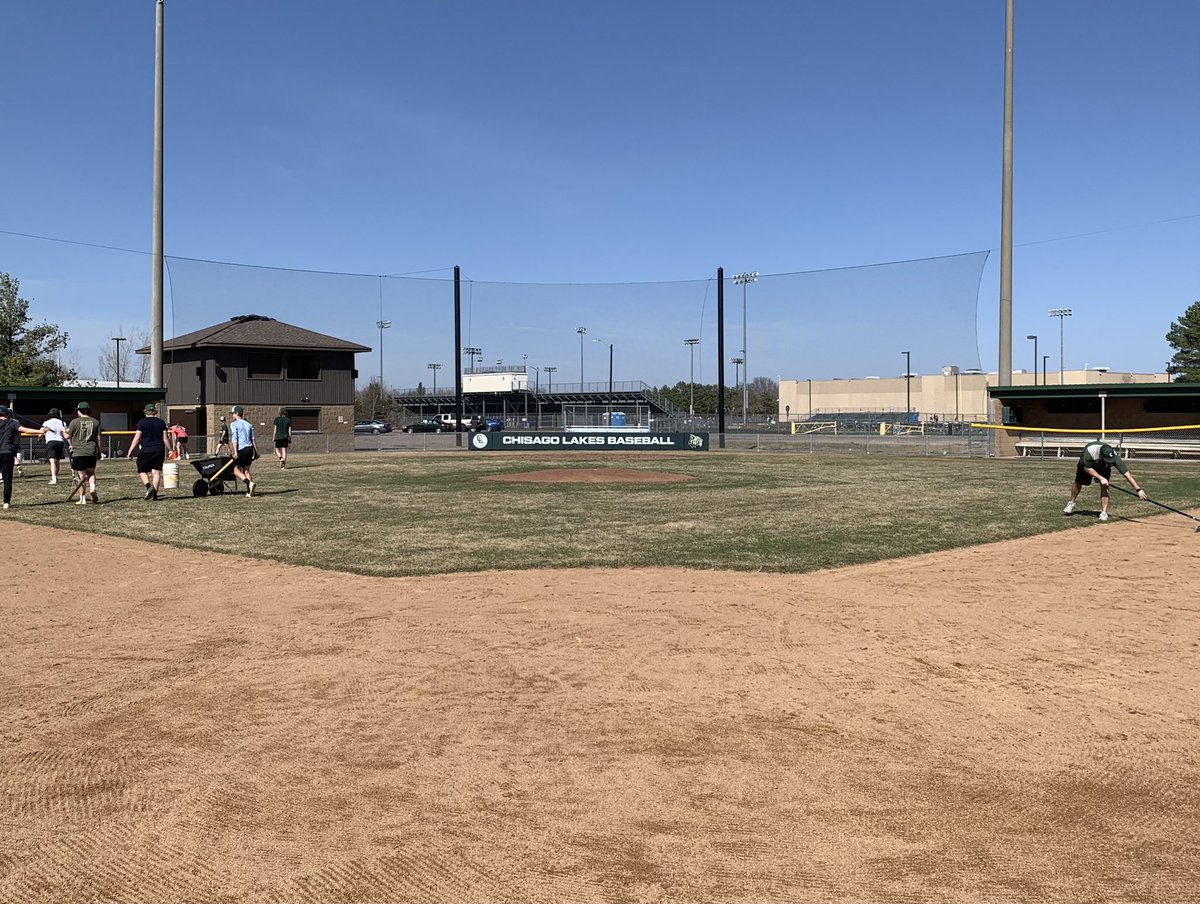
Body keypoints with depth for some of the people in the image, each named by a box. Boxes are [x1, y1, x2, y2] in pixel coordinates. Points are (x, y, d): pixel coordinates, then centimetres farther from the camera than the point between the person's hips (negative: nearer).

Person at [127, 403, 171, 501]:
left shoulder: (142, 422, -2)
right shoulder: (161, 422, 7)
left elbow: (137, 438, -6)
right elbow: (165, 438, 5)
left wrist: (130, 451, -3)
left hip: (146, 451, -3)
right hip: (159, 451, 3)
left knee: (142, 471, 7)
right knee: (156, 472, 3)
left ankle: (149, 486, -17)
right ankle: (154, 494, 0)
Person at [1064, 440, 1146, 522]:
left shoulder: (1115, 457, -40)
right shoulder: (1090, 451, -44)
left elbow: (1127, 474, -41)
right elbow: (1087, 468, -28)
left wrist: (1138, 489, -47)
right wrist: (1101, 478, -37)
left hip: (1104, 468, 0)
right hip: (1087, 465, 0)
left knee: (1104, 487, -18)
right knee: (1078, 483, 10)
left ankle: (1104, 513, -12)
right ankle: (1071, 503, 36)